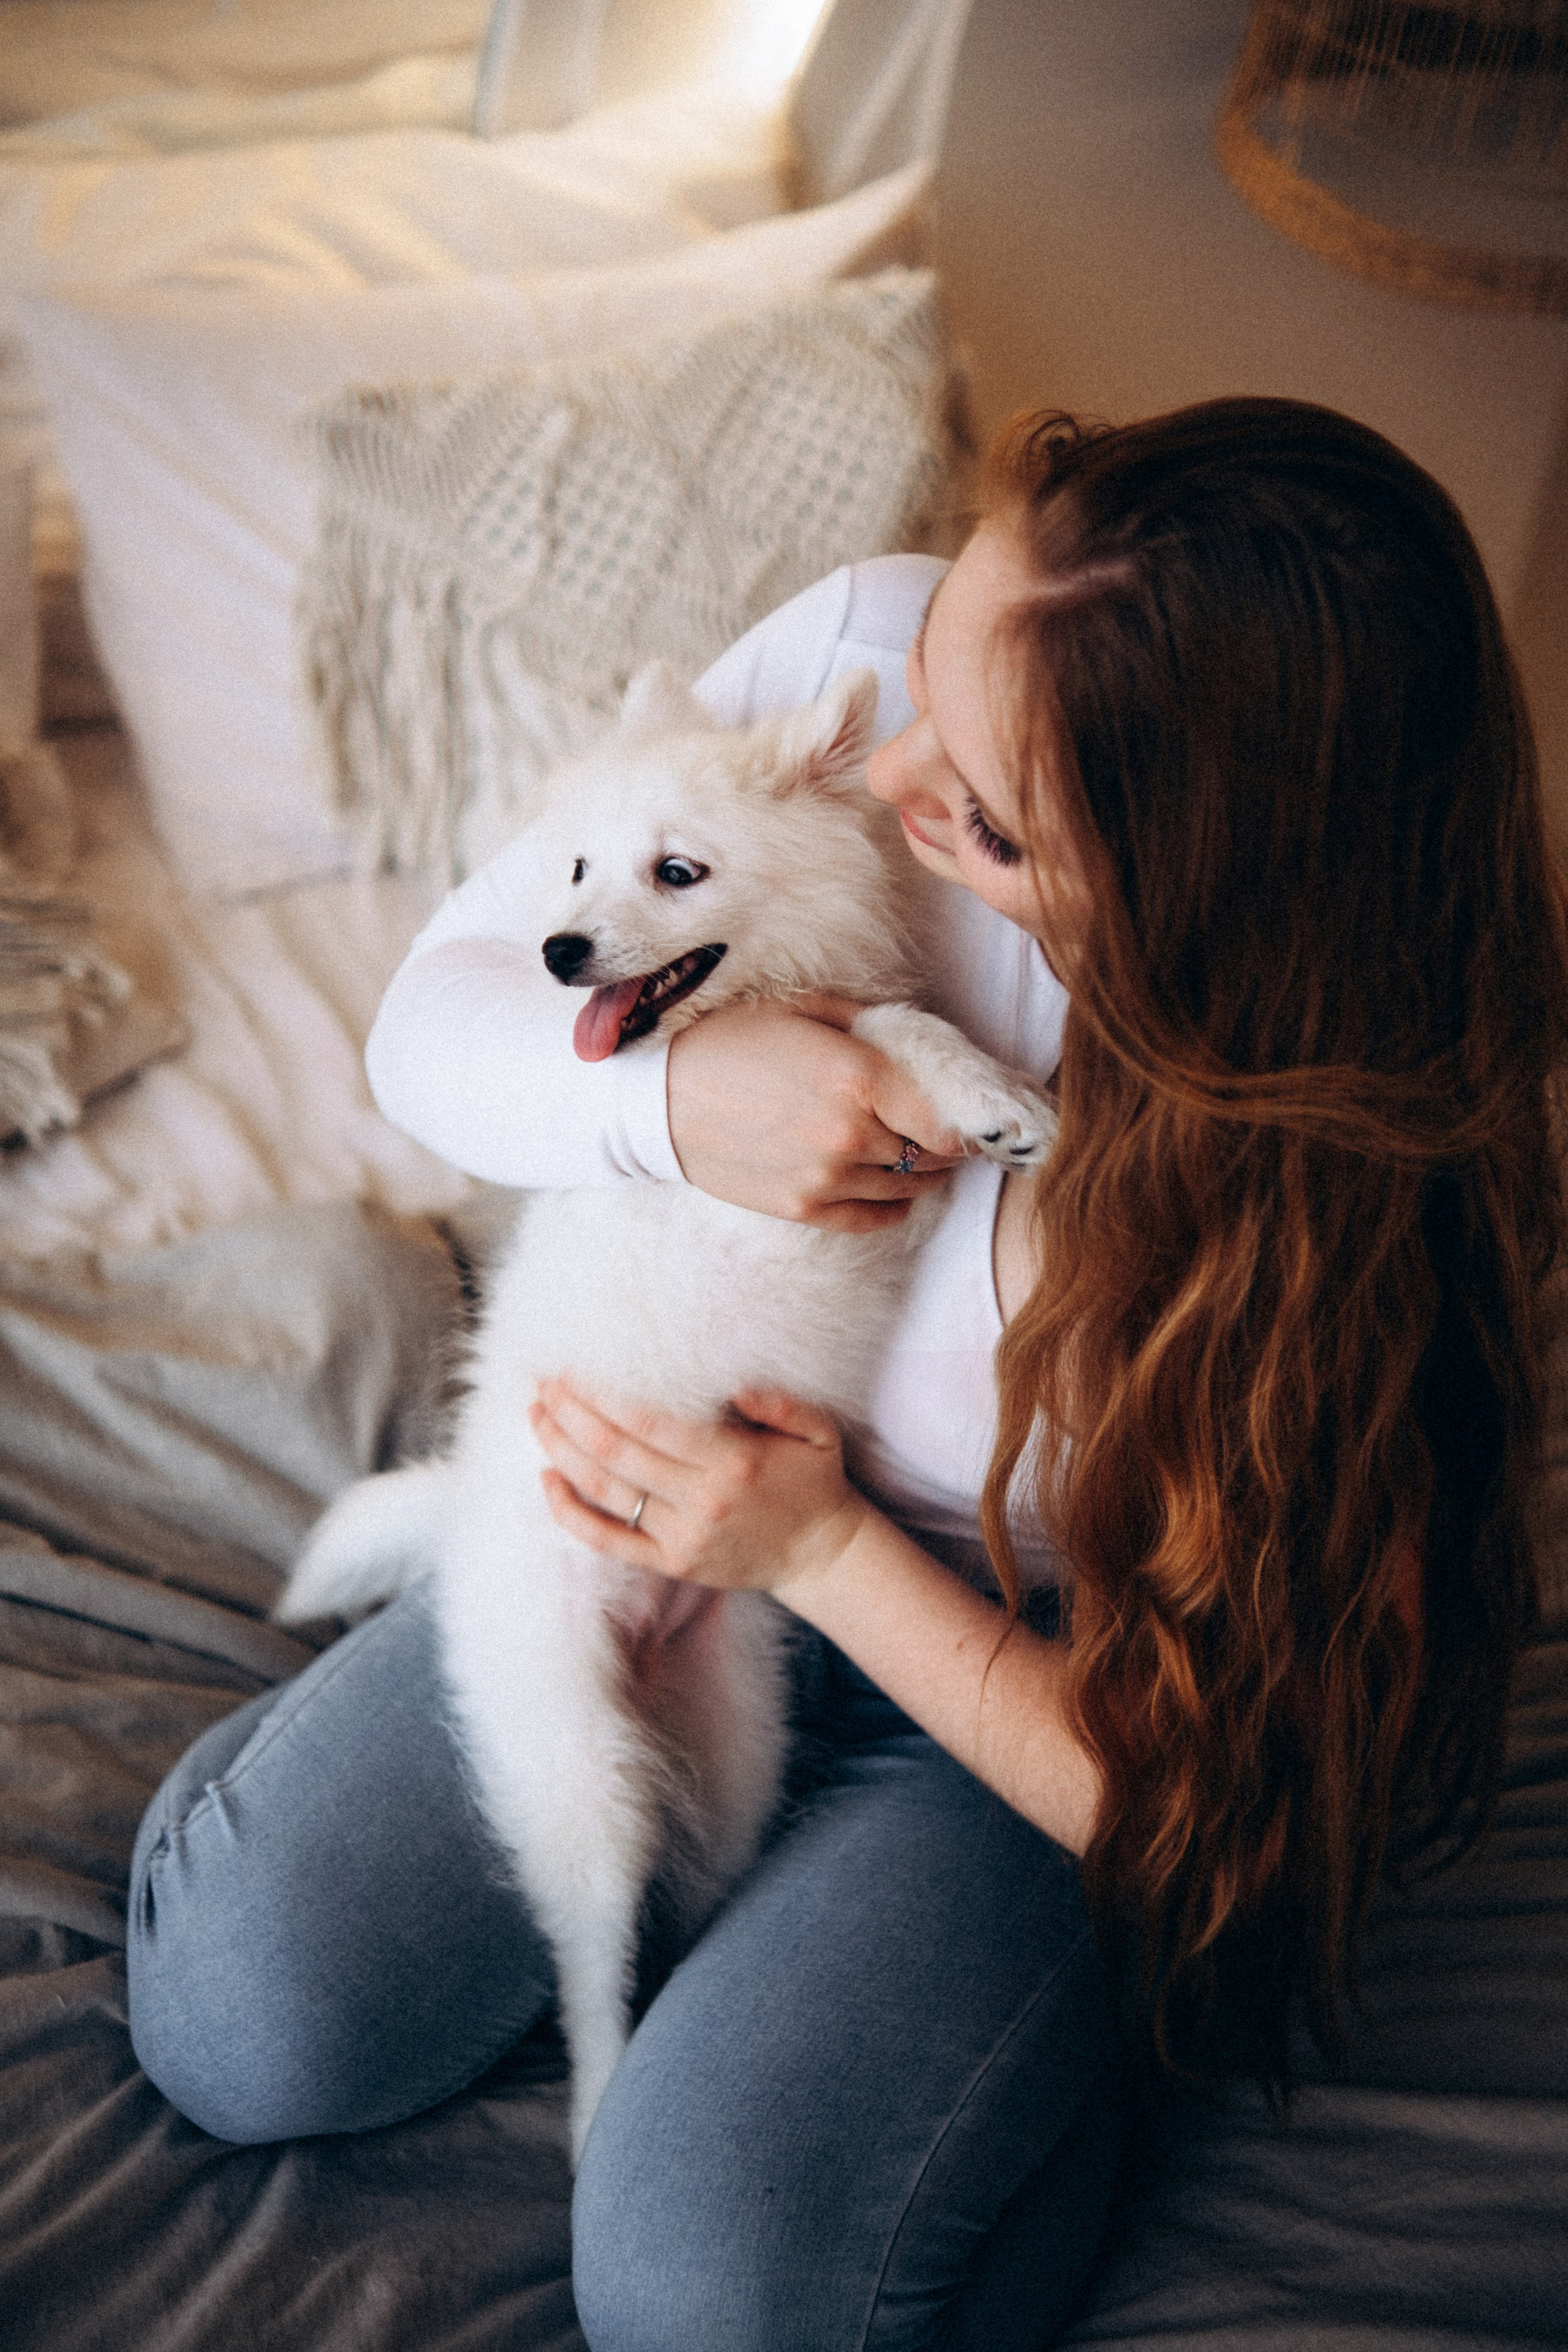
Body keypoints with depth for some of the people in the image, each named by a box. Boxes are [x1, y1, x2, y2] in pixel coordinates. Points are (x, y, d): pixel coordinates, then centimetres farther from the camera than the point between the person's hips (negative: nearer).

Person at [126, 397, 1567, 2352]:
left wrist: (829, 1552, -23)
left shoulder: (1362, 1174, -31)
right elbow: (431, 1013, -12)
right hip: (672, 1482, 4)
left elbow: (1189, 1794, -20)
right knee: (232, 2012, -5)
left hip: (1030, 1678, -3)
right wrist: (670, 1091, -32)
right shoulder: (869, 644, -22)